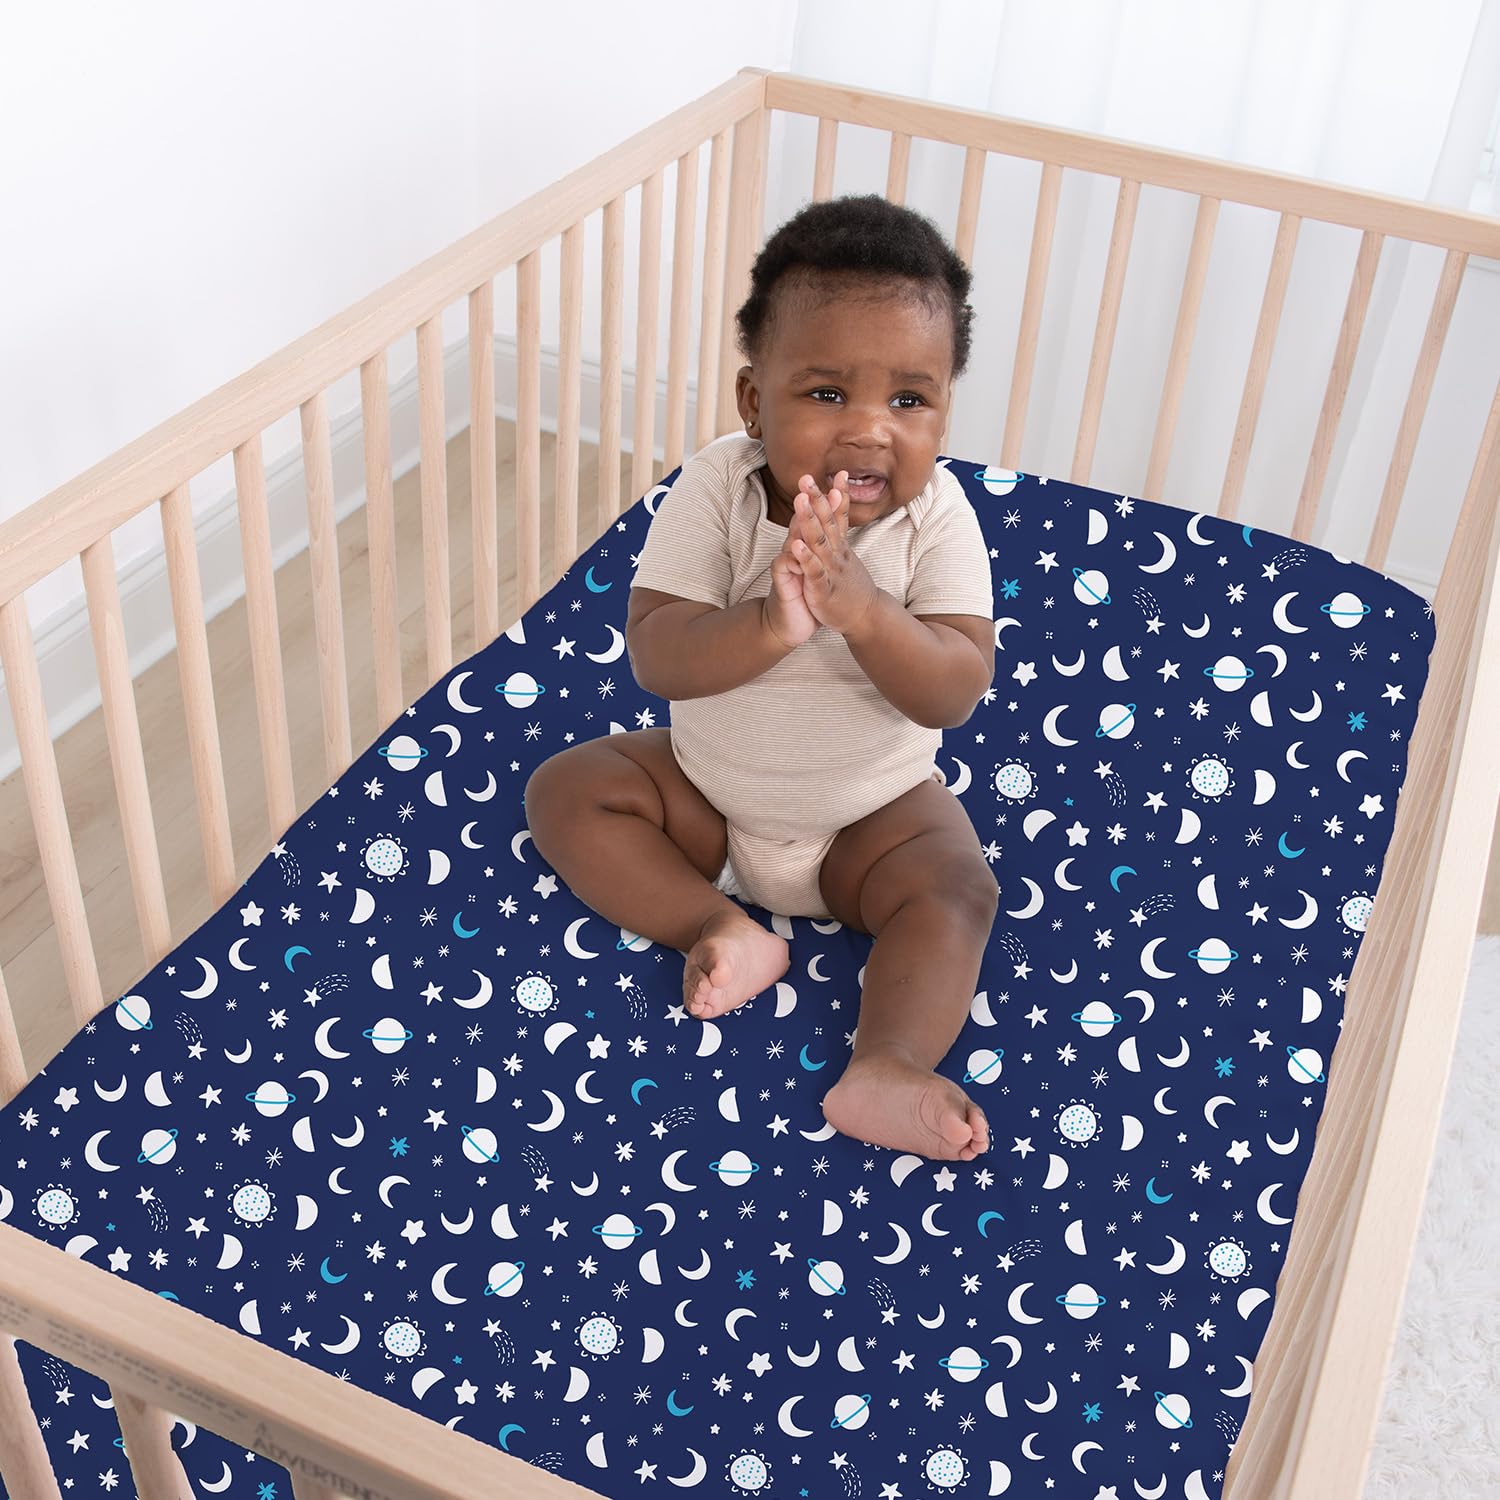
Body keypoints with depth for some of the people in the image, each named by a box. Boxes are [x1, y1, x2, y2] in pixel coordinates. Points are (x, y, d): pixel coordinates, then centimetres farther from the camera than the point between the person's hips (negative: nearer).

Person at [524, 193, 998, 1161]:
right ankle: (719, 929, -17)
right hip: (707, 789, 2)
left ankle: (887, 1069, -33)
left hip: (874, 810, -1)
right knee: (567, 791, -11)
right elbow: (656, 657, -26)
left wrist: (860, 608, -43)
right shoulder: (718, 488, -20)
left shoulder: (936, 516, -20)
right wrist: (770, 624, -44)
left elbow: (957, 693, -27)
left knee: (956, 891, -24)